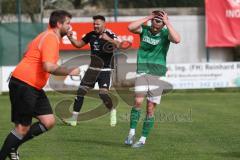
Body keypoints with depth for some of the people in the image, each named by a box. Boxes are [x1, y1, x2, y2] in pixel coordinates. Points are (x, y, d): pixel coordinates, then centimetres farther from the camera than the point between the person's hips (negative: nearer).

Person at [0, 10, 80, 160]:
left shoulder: (50, 37, 16)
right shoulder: (51, 38, -17)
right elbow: (49, 67, -29)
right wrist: (69, 71, -20)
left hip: (34, 87, 10)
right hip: (23, 85, -10)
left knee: (49, 122, 4)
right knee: (23, 128, -7)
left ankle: (12, 147, 12)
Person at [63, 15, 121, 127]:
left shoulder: (109, 34, -12)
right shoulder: (91, 35, 5)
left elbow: (118, 45, -30)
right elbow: (79, 44, 16)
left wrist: (109, 39, -47)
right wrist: (70, 38, -2)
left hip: (105, 70, -5)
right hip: (93, 68, 5)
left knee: (103, 93, -19)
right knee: (81, 91, -2)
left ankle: (112, 111, 11)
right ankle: (74, 118, 4)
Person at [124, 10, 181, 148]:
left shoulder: (165, 33, -1)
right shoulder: (144, 30, 4)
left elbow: (177, 39, -21)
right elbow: (131, 27, -15)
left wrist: (167, 23, -18)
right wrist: (148, 18, -12)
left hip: (158, 75, 0)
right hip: (142, 72, 1)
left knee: (150, 108, -1)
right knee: (138, 101, -18)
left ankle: (143, 139, 8)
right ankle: (132, 133, -7)